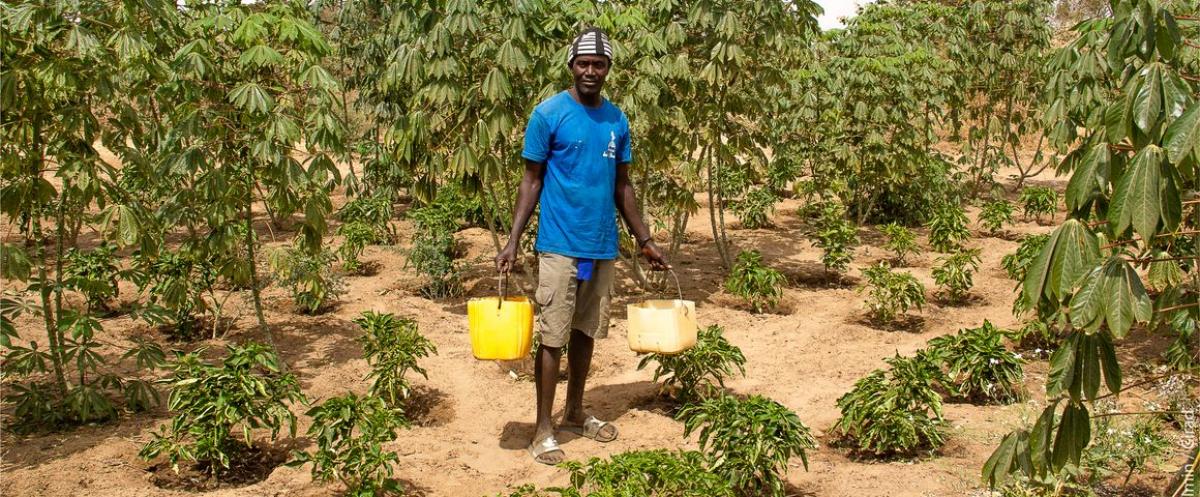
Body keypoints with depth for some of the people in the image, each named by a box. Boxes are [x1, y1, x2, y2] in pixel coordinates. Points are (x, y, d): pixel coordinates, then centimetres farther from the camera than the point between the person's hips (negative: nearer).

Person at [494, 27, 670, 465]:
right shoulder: (548, 114, -6)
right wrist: (513, 242, -11)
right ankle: (543, 429, 7)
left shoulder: (617, 121, 8)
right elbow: (532, 181, -4)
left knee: (586, 333, 14)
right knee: (553, 338, -2)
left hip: (603, 248, 5)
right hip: (560, 245, -5)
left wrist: (645, 240, 15)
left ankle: (575, 413, 29)